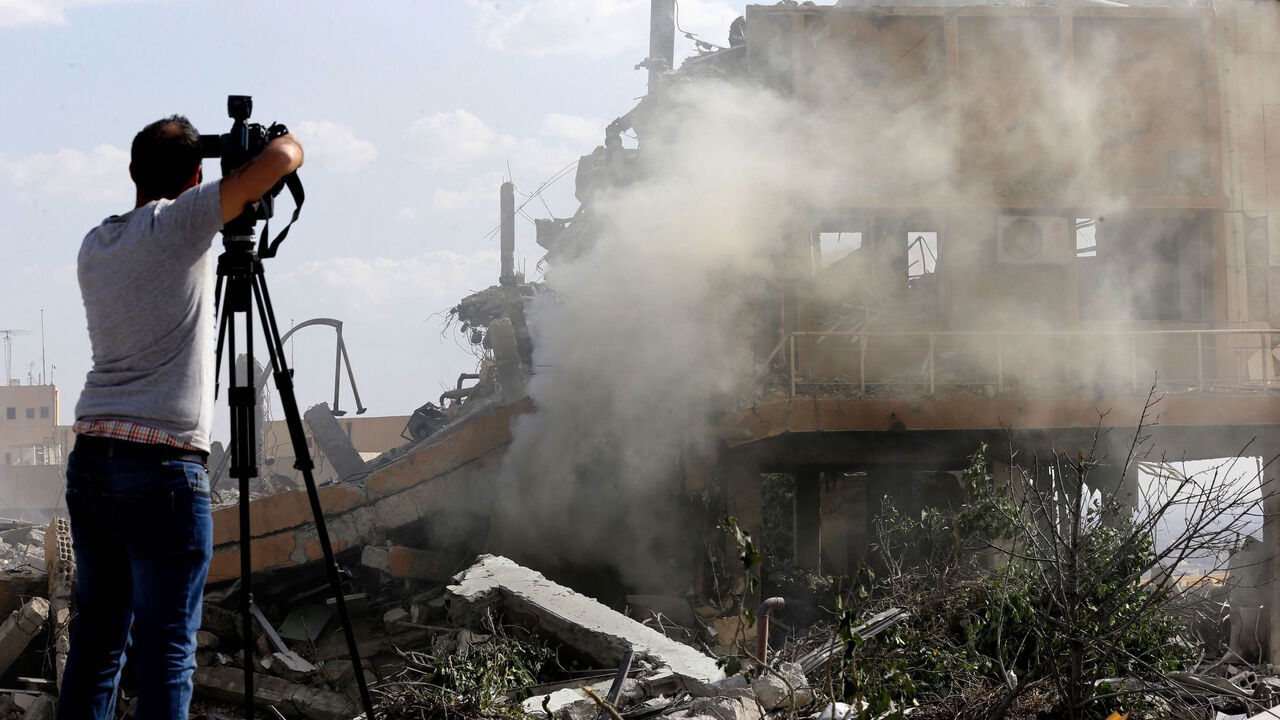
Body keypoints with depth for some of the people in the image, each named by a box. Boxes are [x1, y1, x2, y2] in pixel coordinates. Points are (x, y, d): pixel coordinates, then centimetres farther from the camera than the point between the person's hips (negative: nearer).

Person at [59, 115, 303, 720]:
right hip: (162, 466, -6)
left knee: (96, 639, 12)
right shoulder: (179, 224, -5)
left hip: (89, 458, 7)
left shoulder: (94, 245, 14)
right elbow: (281, 159, -11)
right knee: (165, 649, -4)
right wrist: (289, 141, 11)